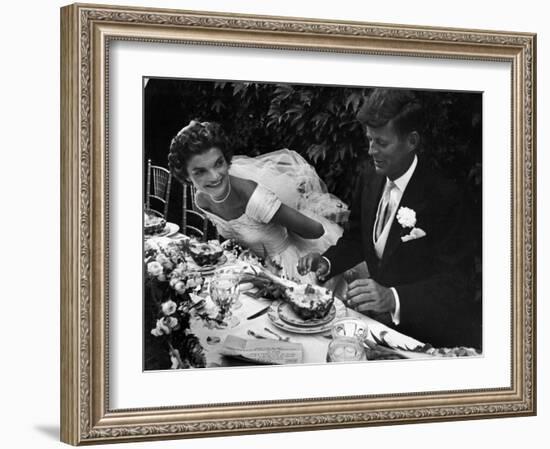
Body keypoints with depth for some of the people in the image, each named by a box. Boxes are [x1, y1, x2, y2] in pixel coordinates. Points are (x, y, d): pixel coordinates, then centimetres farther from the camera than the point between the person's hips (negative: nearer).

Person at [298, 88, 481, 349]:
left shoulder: (444, 198, -18)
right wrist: (326, 263, -1)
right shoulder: (371, 179, 5)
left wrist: (393, 298, -36)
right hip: (380, 319, 8)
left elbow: (453, 284, -22)